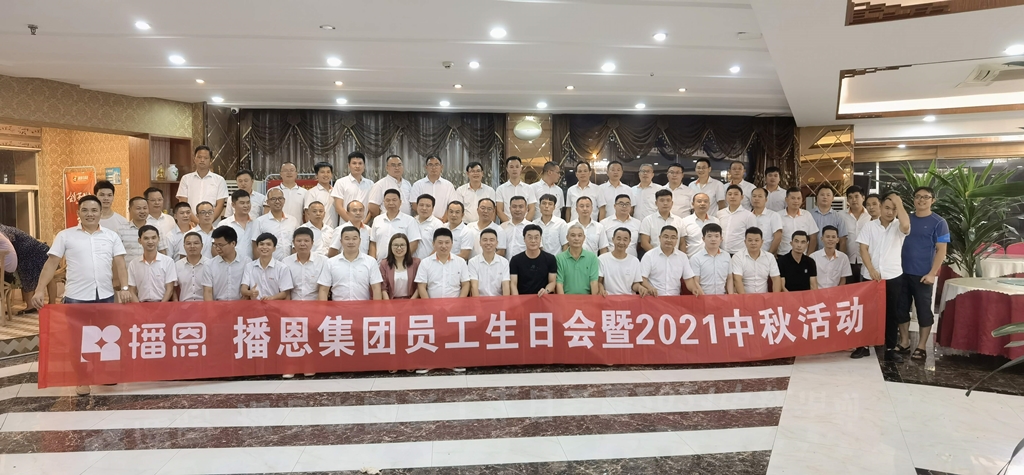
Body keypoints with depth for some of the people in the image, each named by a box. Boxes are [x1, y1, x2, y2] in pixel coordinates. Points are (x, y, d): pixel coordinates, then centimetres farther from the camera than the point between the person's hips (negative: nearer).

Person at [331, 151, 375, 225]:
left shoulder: (370, 184, 11)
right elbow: (338, 207, -3)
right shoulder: (341, 182, 3)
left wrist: (365, 222, -6)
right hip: (346, 226, -2)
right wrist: (351, 221, -11)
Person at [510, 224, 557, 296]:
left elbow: (552, 281, 7)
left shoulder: (550, 259, 6)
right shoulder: (515, 260, 4)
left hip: (543, 299, 0)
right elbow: (513, 284, -1)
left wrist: (546, 290, -15)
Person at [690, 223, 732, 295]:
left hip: (723, 297, 3)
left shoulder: (727, 256, 12)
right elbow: (695, 282, -3)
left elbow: (729, 279, 16)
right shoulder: (696, 258, -1)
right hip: (705, 297, -3)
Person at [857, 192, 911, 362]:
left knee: (892, 313, 6)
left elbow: (906, 225, -26)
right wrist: (871, 270, -13)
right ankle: (864, 346, 17)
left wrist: (898, 202, -16)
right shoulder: (869, 226, 3)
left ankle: (891, 348, 15)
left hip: (893, 277, 0)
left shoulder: (898, 227, 0)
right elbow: (863, 249, -2)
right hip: (870, 276, 0)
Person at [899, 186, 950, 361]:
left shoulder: (938, 223, -4)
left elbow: (941, 250, -7)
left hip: (922, 275, -4)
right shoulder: (906, 219, 8)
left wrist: (932, 273, -14)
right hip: (902, 272, 4)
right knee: (902, 308, 9)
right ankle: (904, 342, 21)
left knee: (924, 310, 3)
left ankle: (921, 347, 11)